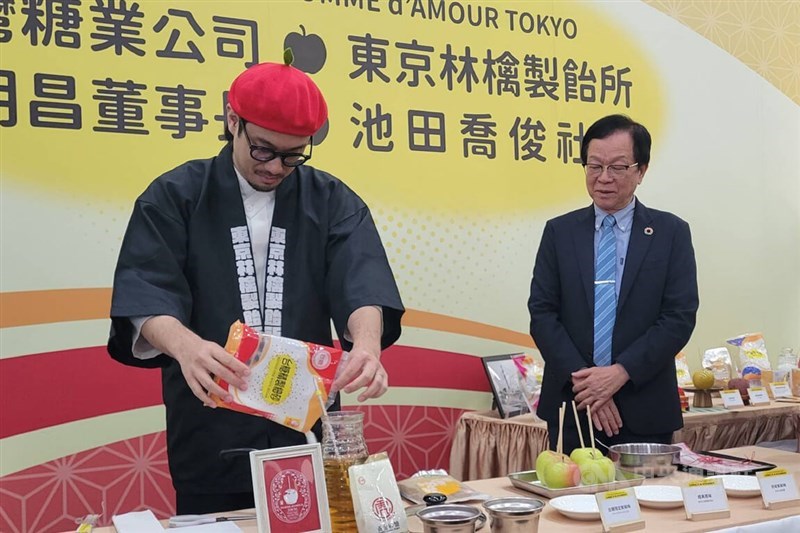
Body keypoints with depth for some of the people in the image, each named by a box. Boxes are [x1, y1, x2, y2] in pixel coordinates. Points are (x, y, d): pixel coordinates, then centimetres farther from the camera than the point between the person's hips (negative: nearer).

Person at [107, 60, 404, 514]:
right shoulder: (174, 197, 0)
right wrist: (185, 344, -35)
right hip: (210, 439, -1)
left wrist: (367, 342, -33)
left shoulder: (332, 202, 5)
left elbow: (362, 283, -11)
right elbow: (145, 294, -12)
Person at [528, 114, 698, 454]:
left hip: (644, 414, -1)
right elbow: (541, 312, 0)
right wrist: (581, 379, -11)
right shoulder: (559, 232, 6)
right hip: (572, 406, 1)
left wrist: (620, 372, -13)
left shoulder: (671, 232, 3)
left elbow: (680, 317, -3)